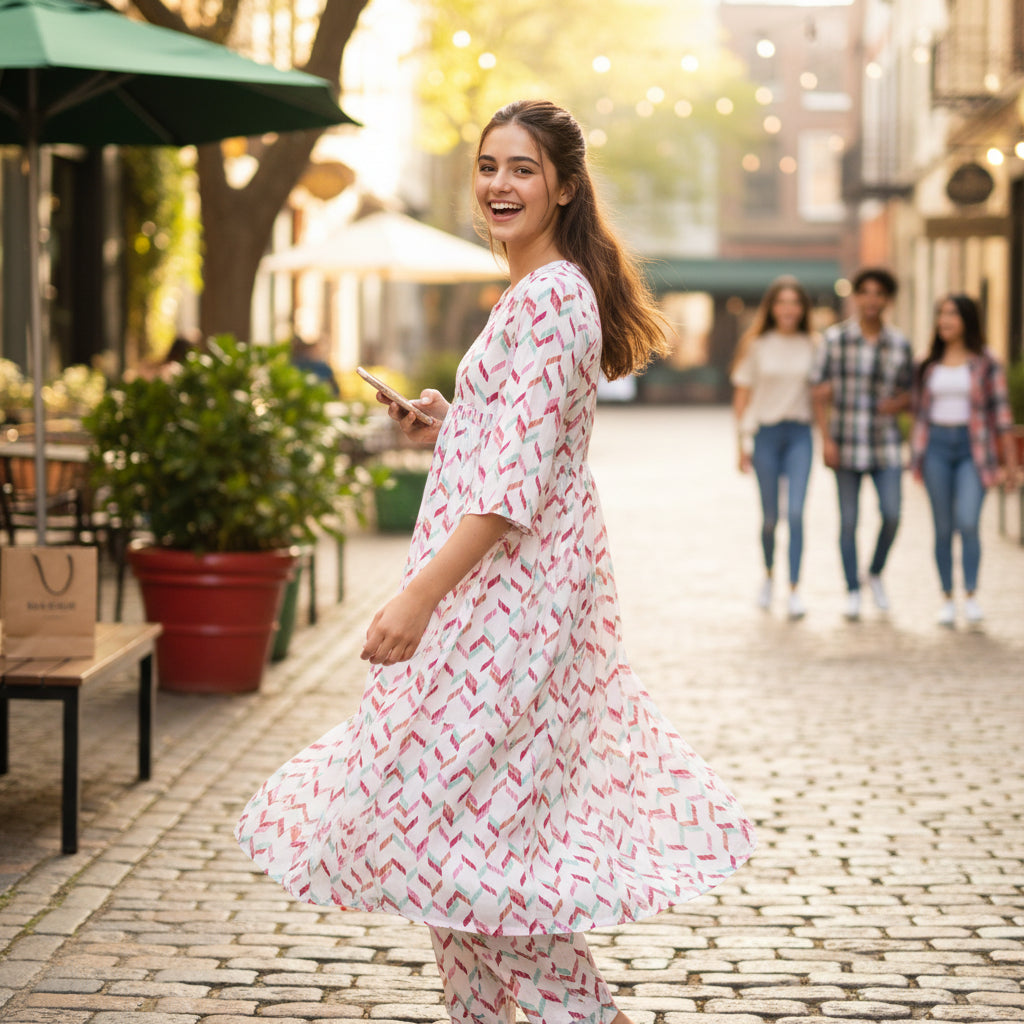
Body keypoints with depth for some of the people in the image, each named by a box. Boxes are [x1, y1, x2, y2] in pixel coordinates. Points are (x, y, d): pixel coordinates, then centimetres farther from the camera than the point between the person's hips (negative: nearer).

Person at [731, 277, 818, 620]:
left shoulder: (812, 347, 5)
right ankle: (768, 575, 33)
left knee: (796, 512, -12)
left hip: (799, 434, 0)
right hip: (765, 433, 0)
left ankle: (795, 590, -9)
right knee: (770, 516, 7)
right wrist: (742, 443, 0)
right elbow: (742, 395, 4)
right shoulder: (757, 345, 2)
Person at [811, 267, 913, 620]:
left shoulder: (899, 344, 4)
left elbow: (910, 390, 13)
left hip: (885, 443, 1)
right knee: (848, 521, 2)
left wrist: (899, 402, -10)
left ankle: (875, 574, 17)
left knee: (892, 515, -9)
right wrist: (826, 439, -8)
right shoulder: (835, 338, -2)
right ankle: (853, 591, 14)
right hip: (846, 443, -1)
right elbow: (820, 392, -1)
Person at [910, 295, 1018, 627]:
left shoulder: (986, 363, 1)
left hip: (973, 449, -3)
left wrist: (1010, 462, -2)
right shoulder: (928, 365, 9)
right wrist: (916, 459, 13)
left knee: (967, 523, -16)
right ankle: (947, 598, 10)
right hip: (937, 446, 3)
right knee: (943, 527, 3)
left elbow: (1001, 412, 0)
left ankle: (971, 595, -7)